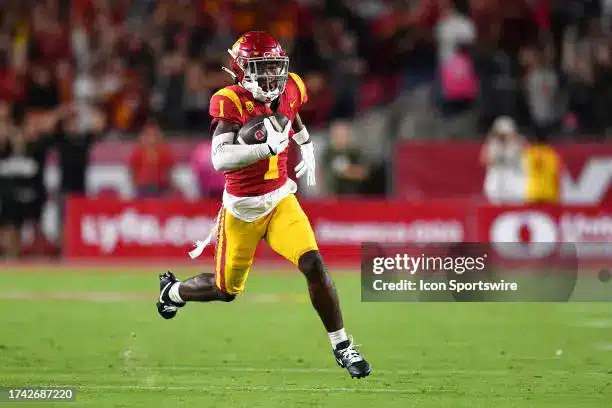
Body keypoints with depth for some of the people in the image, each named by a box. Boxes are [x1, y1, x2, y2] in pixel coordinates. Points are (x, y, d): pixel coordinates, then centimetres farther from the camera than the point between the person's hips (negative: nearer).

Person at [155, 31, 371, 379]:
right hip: (242, 207, -3)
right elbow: (220, 160, -36)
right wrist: (268, 147, -45)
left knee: (314, 265, -17)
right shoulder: (232, 103, -22)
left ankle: (342, 346, -5)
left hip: (281, 199, 3)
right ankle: (173, 290, 44)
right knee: (226, 290, 12)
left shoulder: (289, 92, -5)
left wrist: (308, 155, 13)